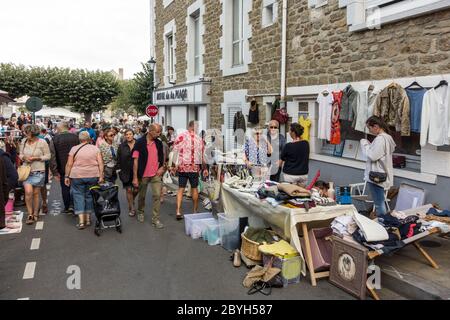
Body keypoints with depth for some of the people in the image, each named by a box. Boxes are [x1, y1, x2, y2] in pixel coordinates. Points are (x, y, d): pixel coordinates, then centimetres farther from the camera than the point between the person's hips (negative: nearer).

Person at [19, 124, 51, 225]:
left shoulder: (42, 142, -6)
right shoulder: (24, 142, 4)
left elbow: (48, 156, -4)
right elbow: (20, 154, 14)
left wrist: (36, 158, -15)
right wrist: (24, 158, -8)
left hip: (38, 171, -2)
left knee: (36, 193, 6)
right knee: (28, 191, -12)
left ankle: (35, 214, 22)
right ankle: (30, 214, 2)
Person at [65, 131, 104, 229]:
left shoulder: (74, 149, 0)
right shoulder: (95, 149, 2)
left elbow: (69, 164, -2)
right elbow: (100, 163, -4)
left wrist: (66, 176, 5)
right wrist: (101, 175, -3)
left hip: (77, 176, -1)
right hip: (93, 176, 2)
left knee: (78, 196, 4)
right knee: (89, 196, 13)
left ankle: (81, 221, -3)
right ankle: (88, 218, 20)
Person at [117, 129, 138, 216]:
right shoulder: (122, 146, 2)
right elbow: (118, 159, 6)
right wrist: (119, 169, 1)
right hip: (126, 172, 1)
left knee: (136, 190, 2)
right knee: (129, 190, 4)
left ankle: (132, 200, 36)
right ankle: (131, 208, 17)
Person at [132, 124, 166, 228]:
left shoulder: (159, 143, 4)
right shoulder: (140, 143, -9)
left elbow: (162, 157, 18)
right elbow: (136, 160, -10)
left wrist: (162, 167, 0)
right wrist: (135, 177, -12)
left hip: (156, 174, 3)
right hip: (143, 175, -2)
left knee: (157, 195, -4)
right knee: (142, 196, 14)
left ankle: (155, 219, 3)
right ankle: (140, 212, 40)